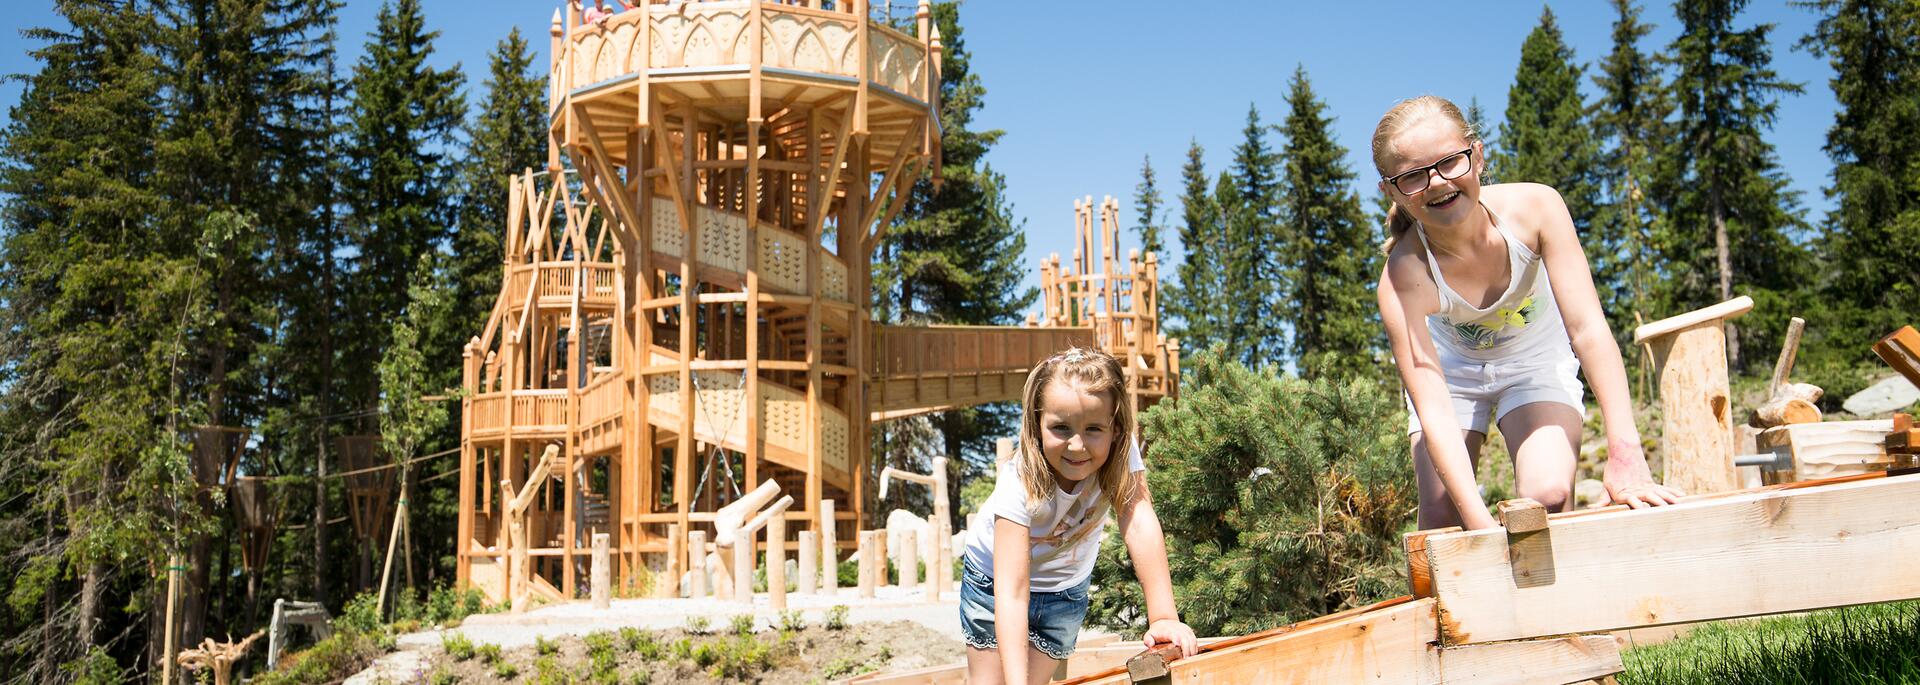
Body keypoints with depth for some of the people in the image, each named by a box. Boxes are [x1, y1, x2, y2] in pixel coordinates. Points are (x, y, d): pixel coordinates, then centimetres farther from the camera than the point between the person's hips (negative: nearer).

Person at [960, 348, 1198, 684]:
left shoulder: (1120, 453, -30)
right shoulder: (1020, 482, -38)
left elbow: (1139, 522, -41)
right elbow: (1011, 596, -42)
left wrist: (1164, 616, -53)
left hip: (1066, 588, 3)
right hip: (996, 577, -3)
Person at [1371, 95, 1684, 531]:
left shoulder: (1534, 207, -31)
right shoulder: (1404, 275, -34)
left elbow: (1588, 329, -31)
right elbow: (1433, 412, -37)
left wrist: (1625, 457, -39)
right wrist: (1481, 525, -46)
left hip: (1537, 363, 1)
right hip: (1452, 370, 0)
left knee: (1549, 499, -21)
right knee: (1441, 518, -12)